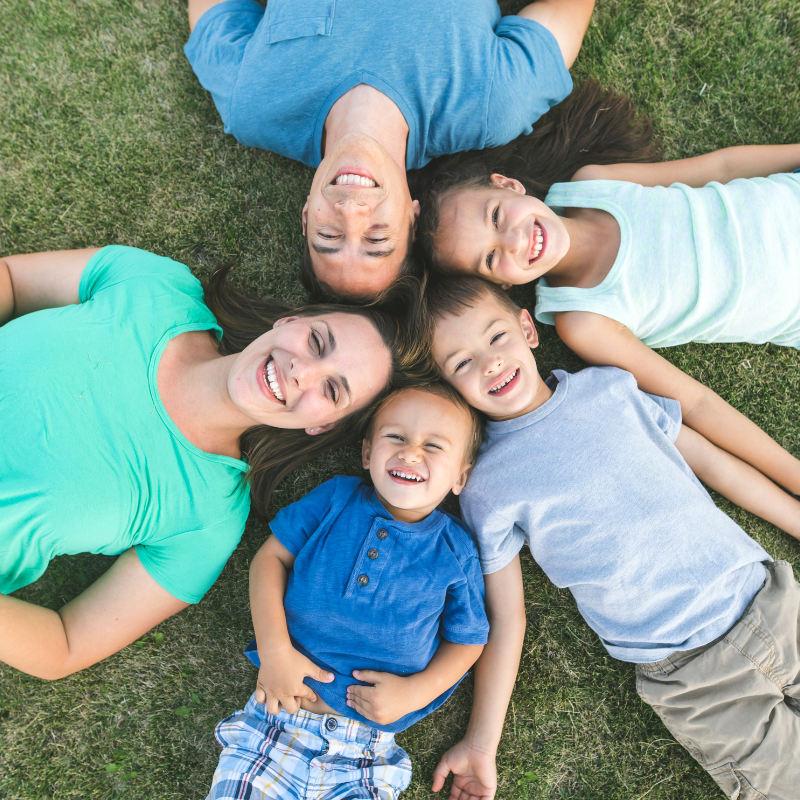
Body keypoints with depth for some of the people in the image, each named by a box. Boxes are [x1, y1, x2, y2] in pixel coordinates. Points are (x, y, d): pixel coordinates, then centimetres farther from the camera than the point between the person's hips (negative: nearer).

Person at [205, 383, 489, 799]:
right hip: (277, 713, 1)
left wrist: (415, 692, -11)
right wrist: (274, 649, -11)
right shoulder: (336, 499, -2)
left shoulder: (456, 553, -3)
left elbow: (467, 640, 5)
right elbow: (271, 555, 0)